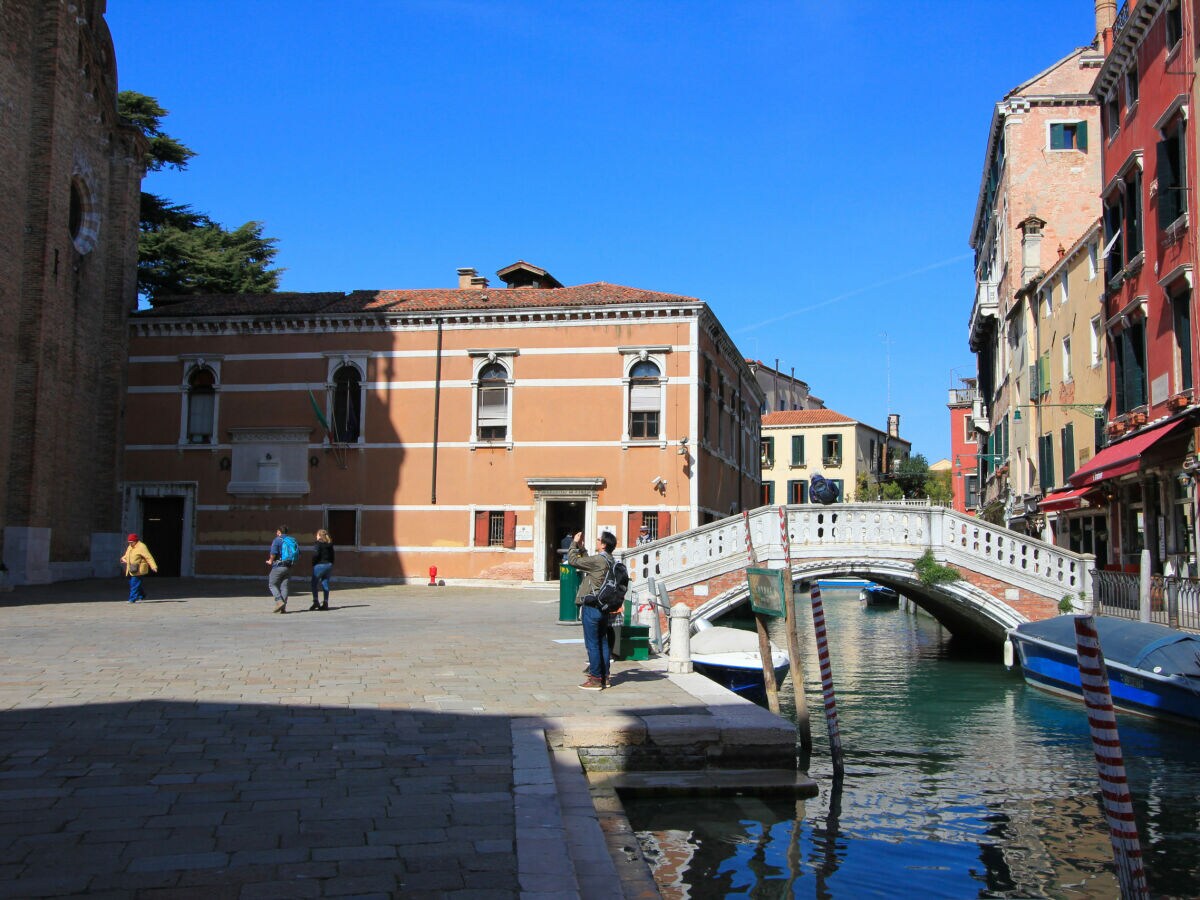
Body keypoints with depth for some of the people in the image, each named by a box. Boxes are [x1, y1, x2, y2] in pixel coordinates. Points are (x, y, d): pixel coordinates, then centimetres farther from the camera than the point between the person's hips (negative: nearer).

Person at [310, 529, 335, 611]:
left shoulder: (318, 544, -8)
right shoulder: (330, 544, 12)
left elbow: (316, 554, -19)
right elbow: (332, 556, 13)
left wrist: (313, 564, -7)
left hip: (320, 565, -6)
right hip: (329, 565, 6)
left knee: (314, 584, 2)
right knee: (325, 585, 9)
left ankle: (315, 602, -8)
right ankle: (325, 603, 7)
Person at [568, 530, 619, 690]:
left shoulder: (598, 560, -18)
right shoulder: (610, 561, 11)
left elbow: (573, 560, -13)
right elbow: (586, 561, 26)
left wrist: (574, 543, 1)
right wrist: (581, 546, 24)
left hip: (591, 607, -9)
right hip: (604, 607, 9)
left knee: (592, 643, -4)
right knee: (603, 642, 13)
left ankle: (595, 679, -2)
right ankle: (604, 676, 19)